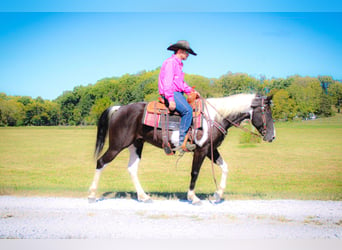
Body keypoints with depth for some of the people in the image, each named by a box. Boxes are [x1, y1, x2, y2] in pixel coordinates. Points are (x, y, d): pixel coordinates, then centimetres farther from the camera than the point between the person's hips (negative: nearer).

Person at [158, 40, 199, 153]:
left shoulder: (178, 64, 23)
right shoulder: (170, 62, -9)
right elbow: (167, 81, -19)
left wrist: (191, 90, 13)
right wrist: (170, 99, -27)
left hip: (178, 93, 11)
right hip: (170, 94, -11)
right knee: (187, 110, -28)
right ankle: (181, 143, -27)